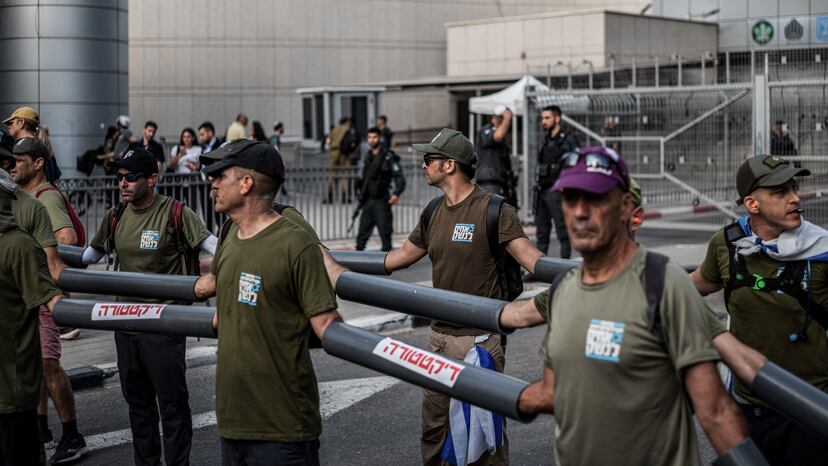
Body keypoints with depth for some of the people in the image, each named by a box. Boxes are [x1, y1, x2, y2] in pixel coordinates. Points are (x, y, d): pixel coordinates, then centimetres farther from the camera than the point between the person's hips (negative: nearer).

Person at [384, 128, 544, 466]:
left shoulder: (493, 210, -14)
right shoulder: (434, 212, 9)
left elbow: (529, 256, -23)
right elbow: (403, 255, 21)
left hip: (478, 338, -7)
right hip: (439, 336, 7)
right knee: (433, 426, 15)